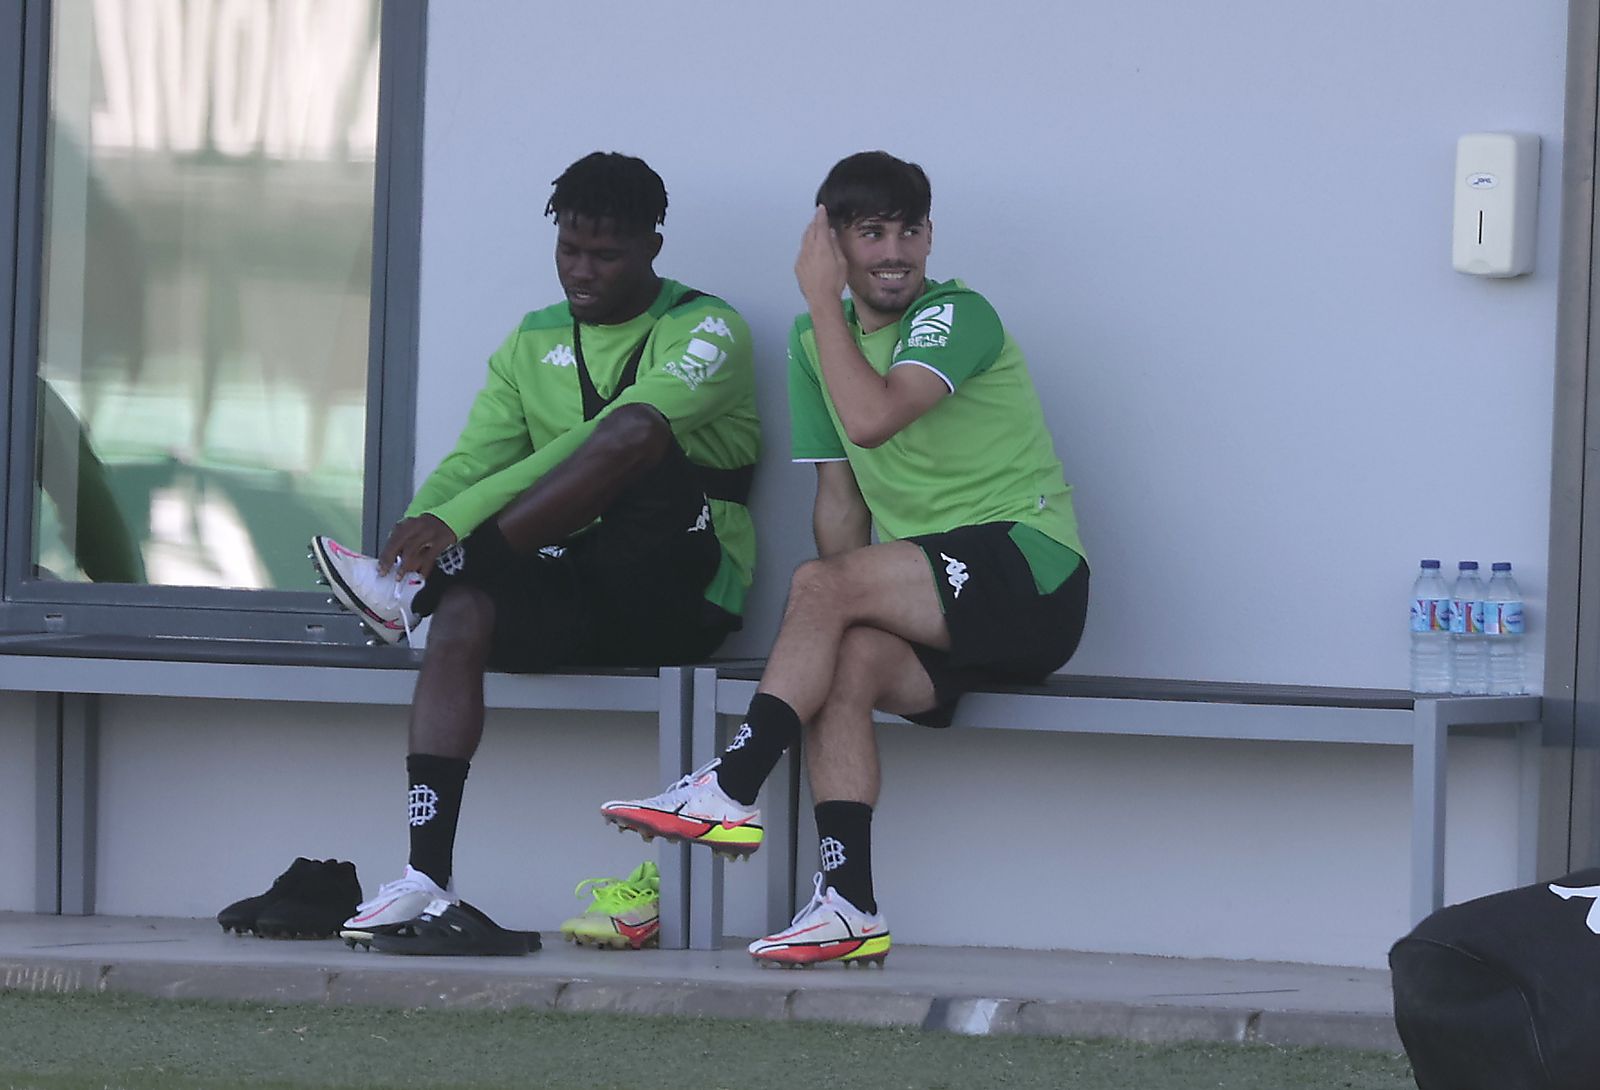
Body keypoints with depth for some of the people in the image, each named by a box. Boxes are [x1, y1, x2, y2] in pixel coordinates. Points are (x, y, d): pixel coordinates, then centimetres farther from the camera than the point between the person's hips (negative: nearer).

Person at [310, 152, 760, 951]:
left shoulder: (707, 332, -4)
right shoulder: (533, 344, 17)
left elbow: (622, 432, -20)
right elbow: (475, 458, 6)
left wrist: (457, 522, -30)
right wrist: (415, 533, -20)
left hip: (680, 593, -5)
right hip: (571, 591, 5)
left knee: (636, 431, -32)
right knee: (465, 612, -29)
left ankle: (418, 588, -30)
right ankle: (427, 877, -35)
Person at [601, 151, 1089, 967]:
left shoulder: (956, 316, -8)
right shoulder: (818, 341, 15)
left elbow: (871, 417, -25)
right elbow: (839, 495, 14)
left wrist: (821, 298, -14)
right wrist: (836, 617, -1)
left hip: (1028, 573, -6)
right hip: (939, 611, 6)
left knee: (820, 586, -26)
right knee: (845, 662, -25)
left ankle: (731, 790, -20)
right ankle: (849, 907, -29)